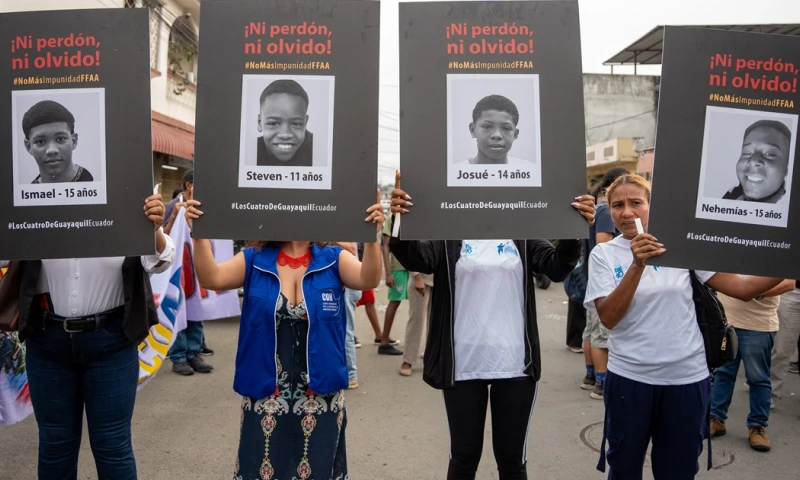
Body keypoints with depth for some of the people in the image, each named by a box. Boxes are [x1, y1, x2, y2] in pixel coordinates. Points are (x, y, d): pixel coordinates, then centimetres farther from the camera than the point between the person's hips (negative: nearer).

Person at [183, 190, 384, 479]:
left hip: (321, 395, 0)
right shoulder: (254, 260, 0)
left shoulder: (333, 259, -3)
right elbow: (211, 279, -12)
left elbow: (369, 280, -19)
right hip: (265, 394, 1)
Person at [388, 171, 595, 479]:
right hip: (464, 366, -1)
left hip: (515, 365, 1)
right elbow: (417, 259, -18)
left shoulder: (522, 236, 4)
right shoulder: (449, 238, -1)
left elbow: (557, 267, -8)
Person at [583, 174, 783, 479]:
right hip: (629, 378, 0)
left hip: (686, 377, 1)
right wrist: (637, 264, -24)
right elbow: (607, 318, -15)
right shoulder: (604, 254, -5)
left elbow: (743, 288, -2)